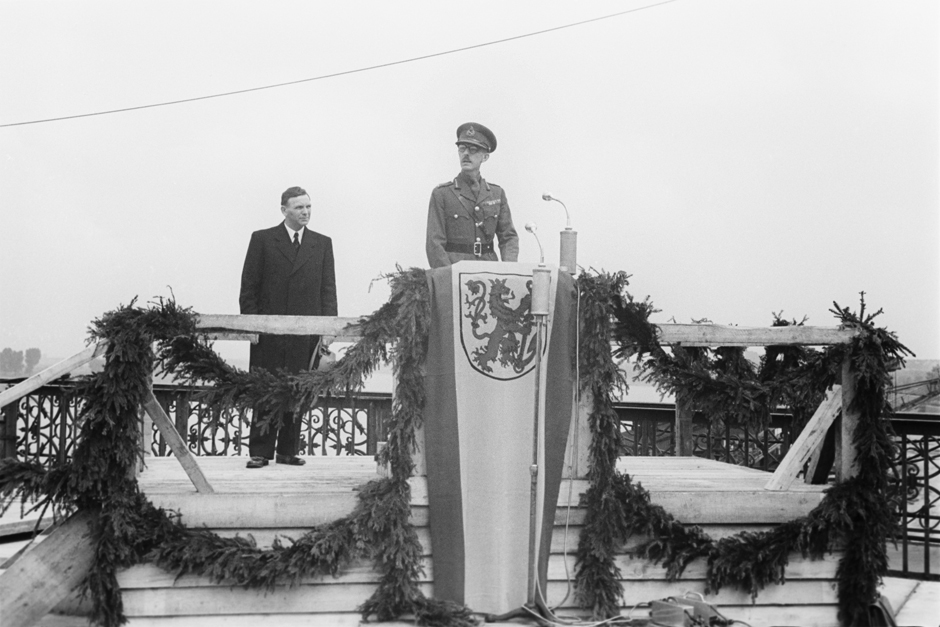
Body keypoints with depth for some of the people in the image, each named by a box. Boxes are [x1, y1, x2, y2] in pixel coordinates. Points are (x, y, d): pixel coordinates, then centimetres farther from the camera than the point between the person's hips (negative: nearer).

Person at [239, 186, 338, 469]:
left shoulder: (322, 244, 12)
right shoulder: (262, 240, 6)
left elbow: (328, 289, 9)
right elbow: (248, 287, 4)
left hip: (306, 332, 2)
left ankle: (288, 451, 12)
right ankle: (260, 451, 5)